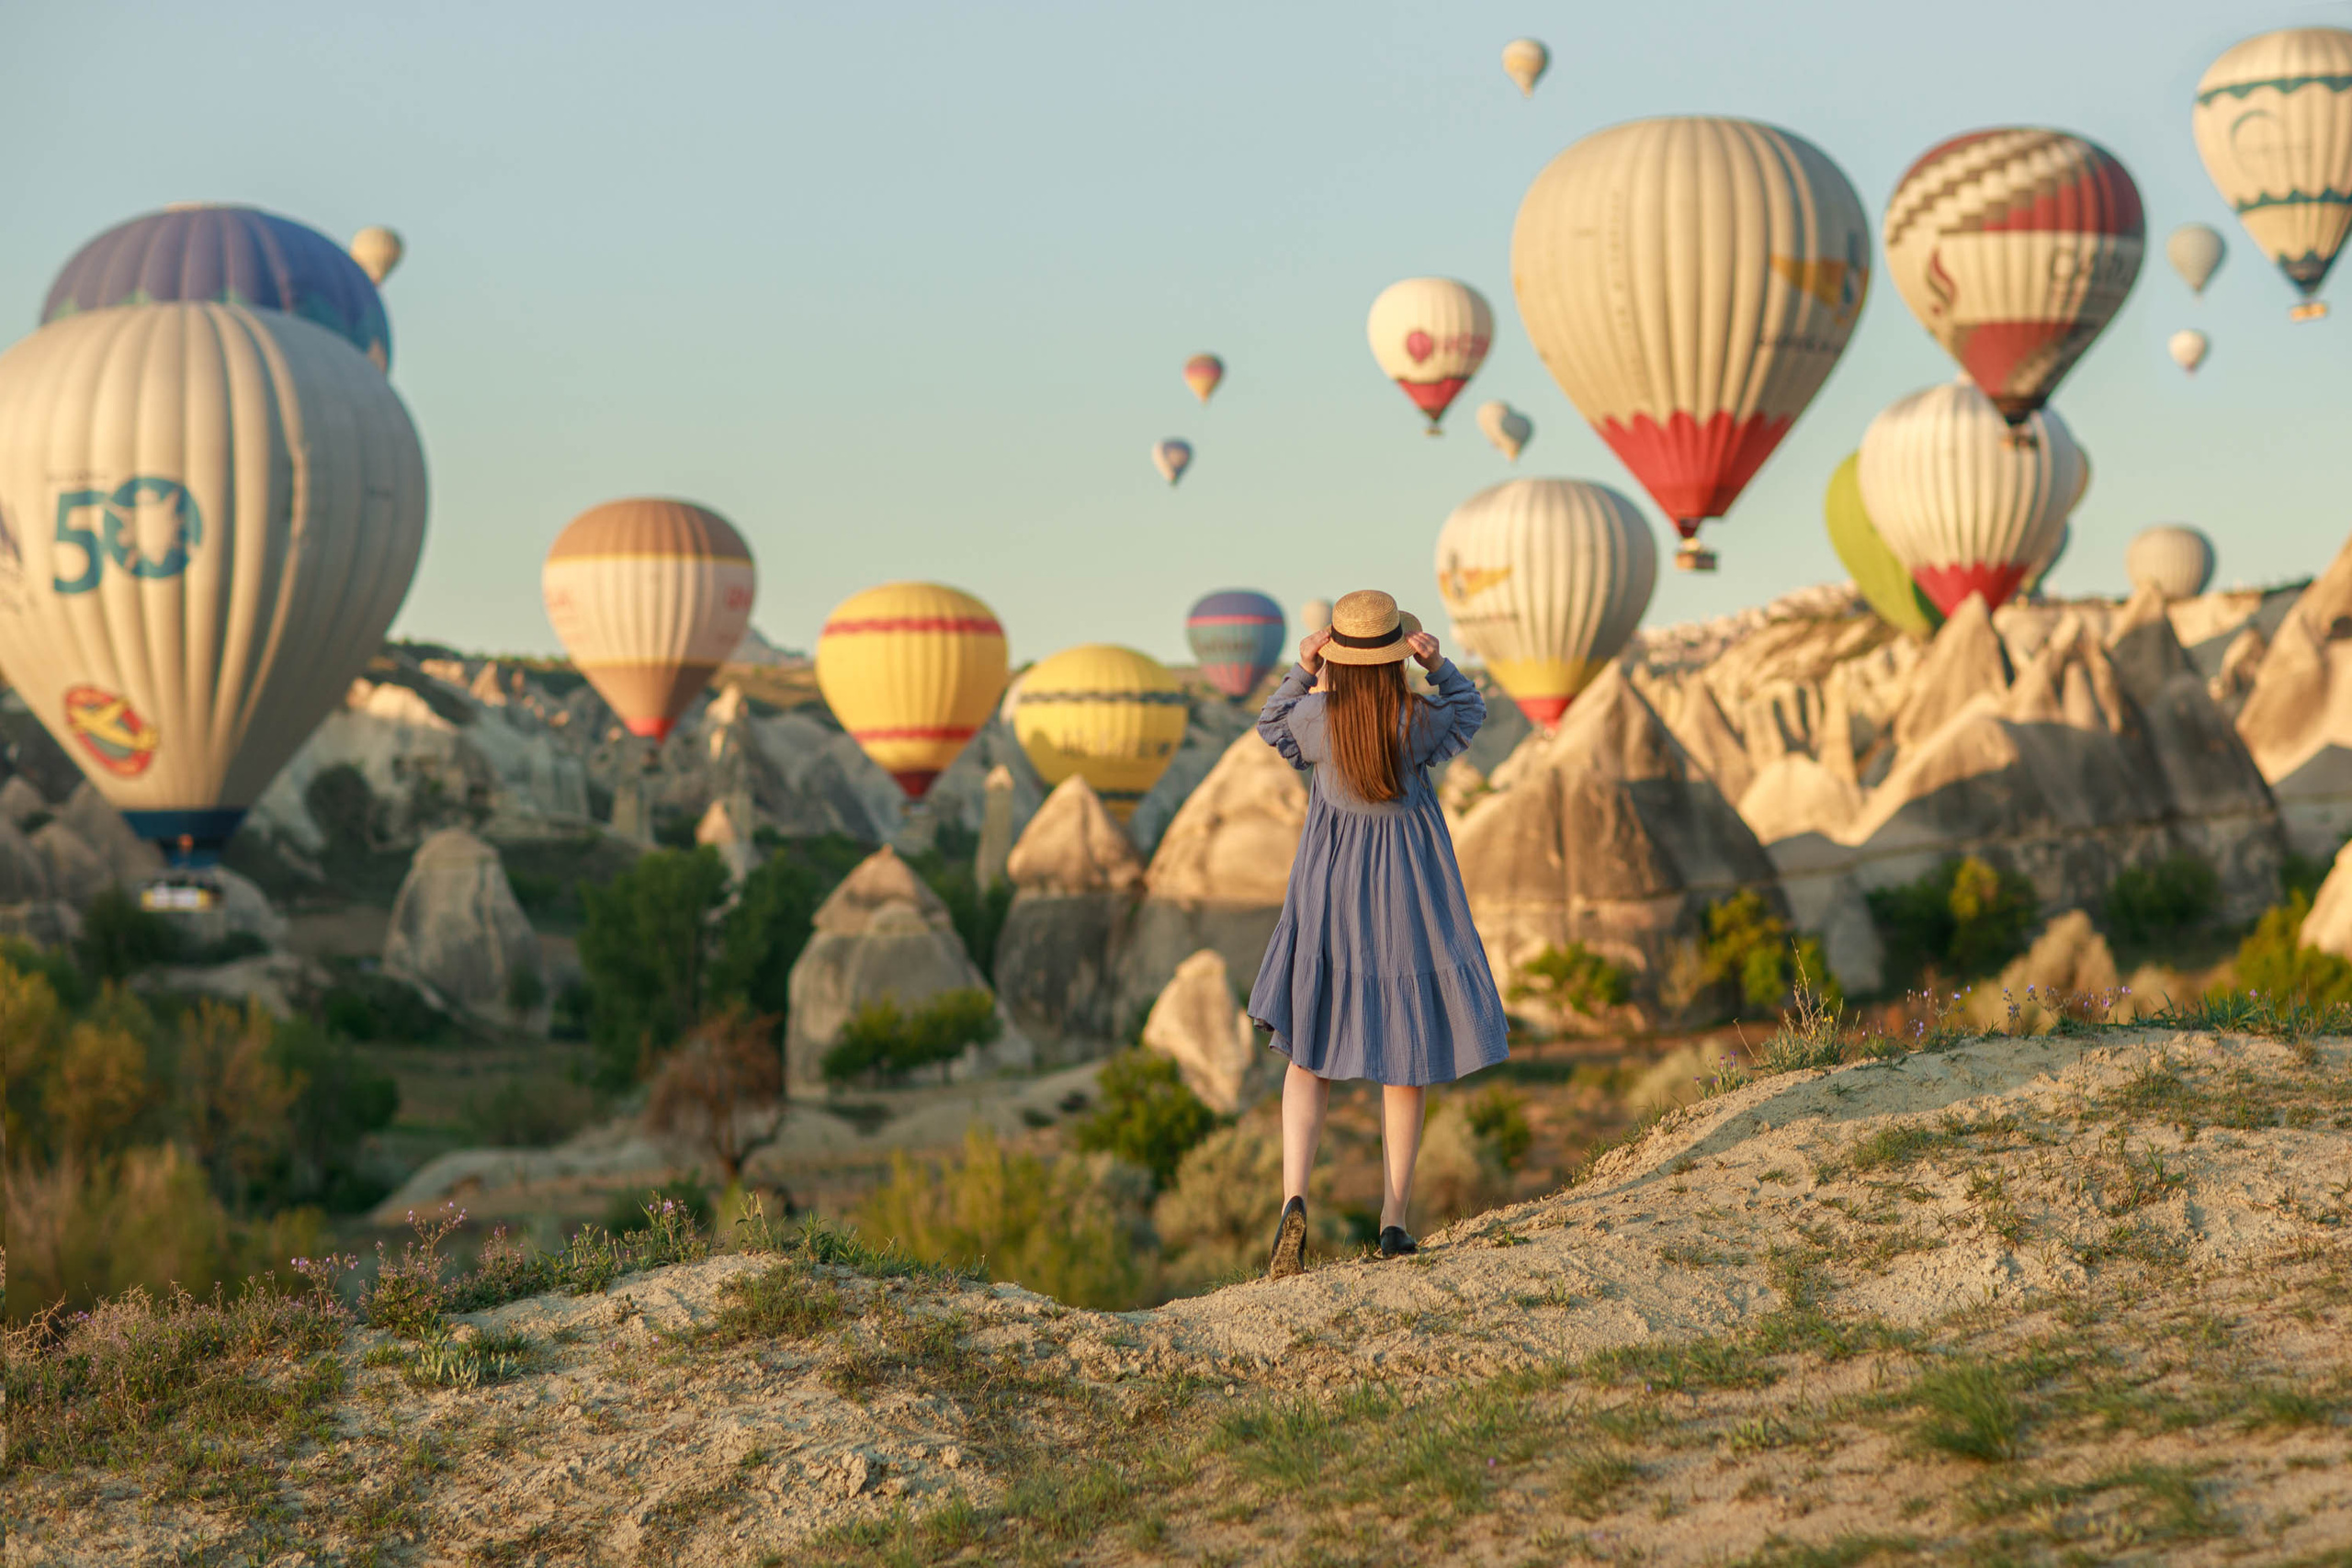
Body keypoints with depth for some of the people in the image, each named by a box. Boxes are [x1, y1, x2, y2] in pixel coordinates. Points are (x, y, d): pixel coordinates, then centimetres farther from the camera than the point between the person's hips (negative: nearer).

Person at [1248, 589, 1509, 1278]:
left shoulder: (1317, 718, -15)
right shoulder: (1420, 722, -16)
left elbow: (1272, 726, 9)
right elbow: (1470, 714, 7)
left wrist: (1300, 671, -3)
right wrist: (1438, 665, -8)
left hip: (1331, 896, 1)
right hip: (1408, 901, -1)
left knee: (1310, 1055, 11)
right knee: (1405, 1060, 12)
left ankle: (1293, 1198, -10)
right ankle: (1394, 1219, 13)